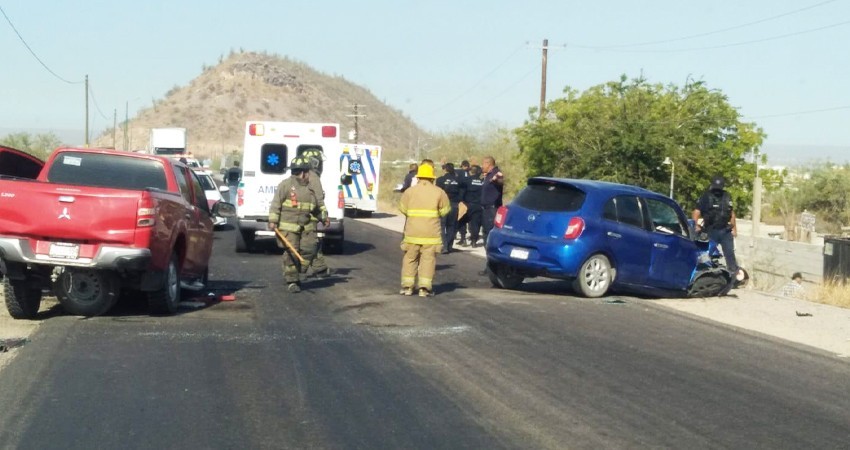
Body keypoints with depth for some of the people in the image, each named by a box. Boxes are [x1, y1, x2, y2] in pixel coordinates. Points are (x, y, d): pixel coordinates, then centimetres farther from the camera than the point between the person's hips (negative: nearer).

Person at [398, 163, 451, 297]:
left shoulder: (409, 191, 1)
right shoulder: (439, 192, 0)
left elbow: (403, 209, 1)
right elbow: (445, 210, 2)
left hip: (412, 232, 1)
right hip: (431, 233, -1)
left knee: (410, 258, 10)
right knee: (428, 258, 1)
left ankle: (407, 286, 9)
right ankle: (425, 287, -4)